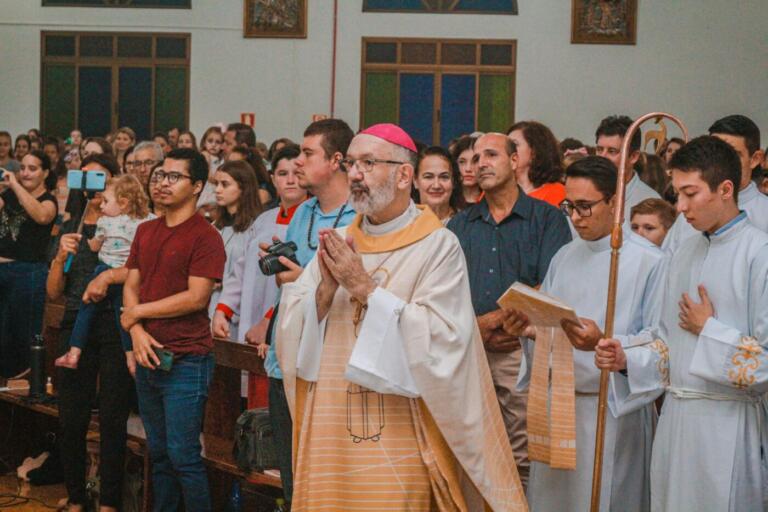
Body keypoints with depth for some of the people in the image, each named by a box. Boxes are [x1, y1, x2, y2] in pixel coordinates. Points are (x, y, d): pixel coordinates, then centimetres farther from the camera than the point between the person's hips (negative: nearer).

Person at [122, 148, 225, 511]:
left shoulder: (205, 236, -10)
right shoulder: (146, 232, 12)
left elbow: (196, 297, -16)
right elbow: (131, 286, 10)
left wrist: (138, 312, -8)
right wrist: (137, 332, -8)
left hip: (186, 360, -7)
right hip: (148, 356, 7)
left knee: (183, 455, -5)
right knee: (158, 452, 14)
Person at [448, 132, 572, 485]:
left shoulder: (546, 218, 5)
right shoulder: (459, 225, 17)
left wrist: (492, 320, -11)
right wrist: (475, 331, -10)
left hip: (522, 349, -4)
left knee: (524, 456, -4)